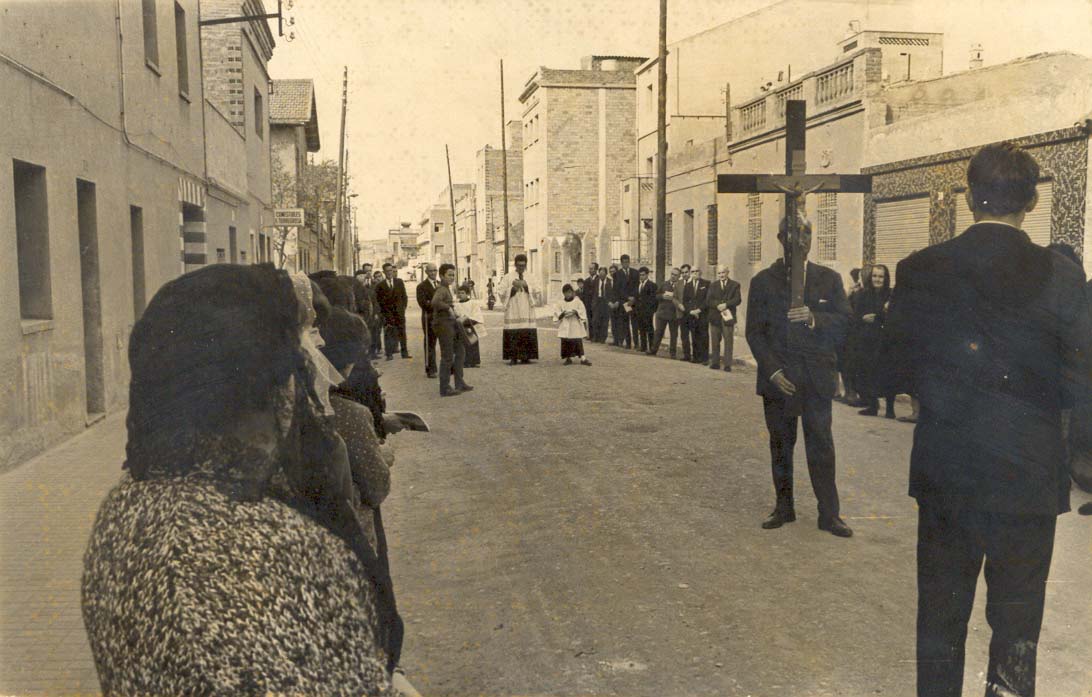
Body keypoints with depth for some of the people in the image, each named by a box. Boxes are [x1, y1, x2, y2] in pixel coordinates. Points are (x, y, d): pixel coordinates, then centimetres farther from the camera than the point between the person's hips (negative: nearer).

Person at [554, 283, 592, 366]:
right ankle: (568, 358, 11)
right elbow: (556, 313, 5)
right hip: (565, 327, 2)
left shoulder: (578, 302, 4)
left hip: (576, 326, -2)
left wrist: (575, 312, -19)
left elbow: (582, 312, -2)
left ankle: (582, 358, -7)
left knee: (578, 342, -6)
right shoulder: (561, 303, 9)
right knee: (566, 342, 0)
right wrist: (562, 314, -14)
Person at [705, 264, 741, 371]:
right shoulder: (713, 285, 15)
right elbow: (708, 301, 3)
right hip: (715, 317, 3)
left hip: (728, 317, -2)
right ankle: (715, 363, 11)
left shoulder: (735, 285, 8)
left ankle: (728, 364, -4)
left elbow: (737, 300, -4)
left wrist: (726, 304, -18)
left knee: (729, 341, -5)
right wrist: (718, 305, -14)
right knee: (715, 342, 4)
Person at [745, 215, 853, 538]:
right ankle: (783, 508, 21)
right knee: (780, 445, 8)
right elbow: (754, 332, 1)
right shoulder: (763, 281, 5)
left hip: (817, 378, 0)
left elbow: (845, 323, 0)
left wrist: (814, 318, -19)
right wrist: (773, 370, -9)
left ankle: (829, 514, 11)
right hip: (778, 378, 0)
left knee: (821, 446, 0)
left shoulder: (829, 279, 7)